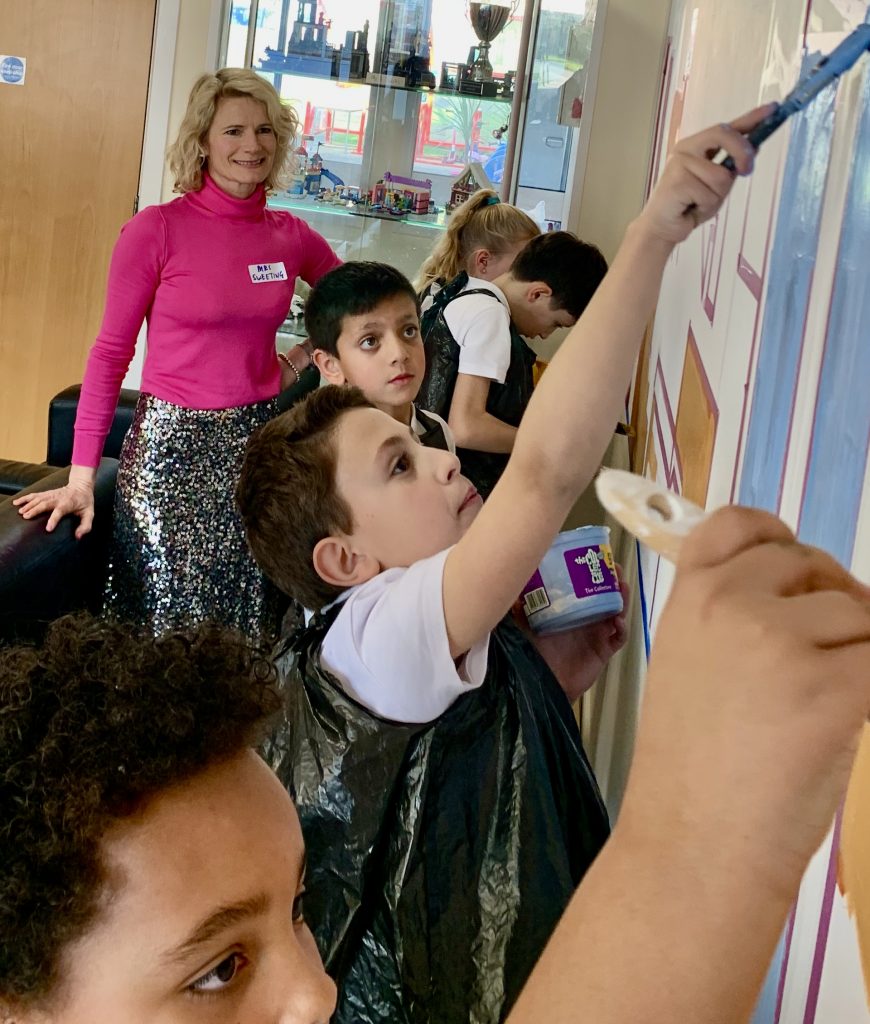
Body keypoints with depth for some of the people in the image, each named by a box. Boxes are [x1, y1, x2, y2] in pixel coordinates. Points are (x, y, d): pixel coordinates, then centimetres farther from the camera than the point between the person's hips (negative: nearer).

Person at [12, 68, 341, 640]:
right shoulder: (157, 229, -9)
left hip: (258, 441, 4)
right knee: (172, 616, 5)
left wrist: (300, 358, 7)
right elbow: (111, 354, -7)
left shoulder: (290, 235, 3)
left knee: (248, 623, 12)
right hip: (173, 446, -4)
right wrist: (82, 477, -11)